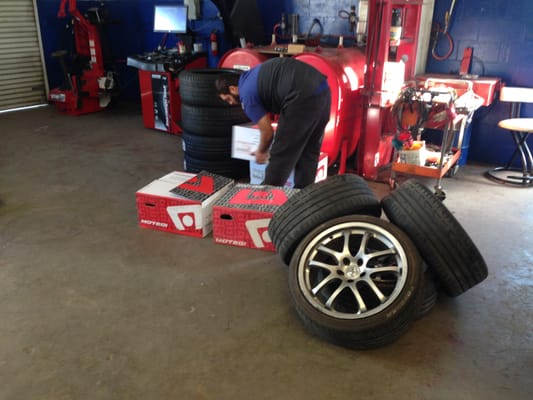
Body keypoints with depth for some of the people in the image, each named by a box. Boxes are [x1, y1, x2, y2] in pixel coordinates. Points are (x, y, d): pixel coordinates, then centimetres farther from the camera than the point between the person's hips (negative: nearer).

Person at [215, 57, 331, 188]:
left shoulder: (246, 93, 3)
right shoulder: (254, 76, 28)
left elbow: (267, 132, 5)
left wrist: (261, 152, 24)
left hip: (303, 96, -9)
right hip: (322, 89, 9)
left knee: (281, 155, 5)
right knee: (309, 153, 18)